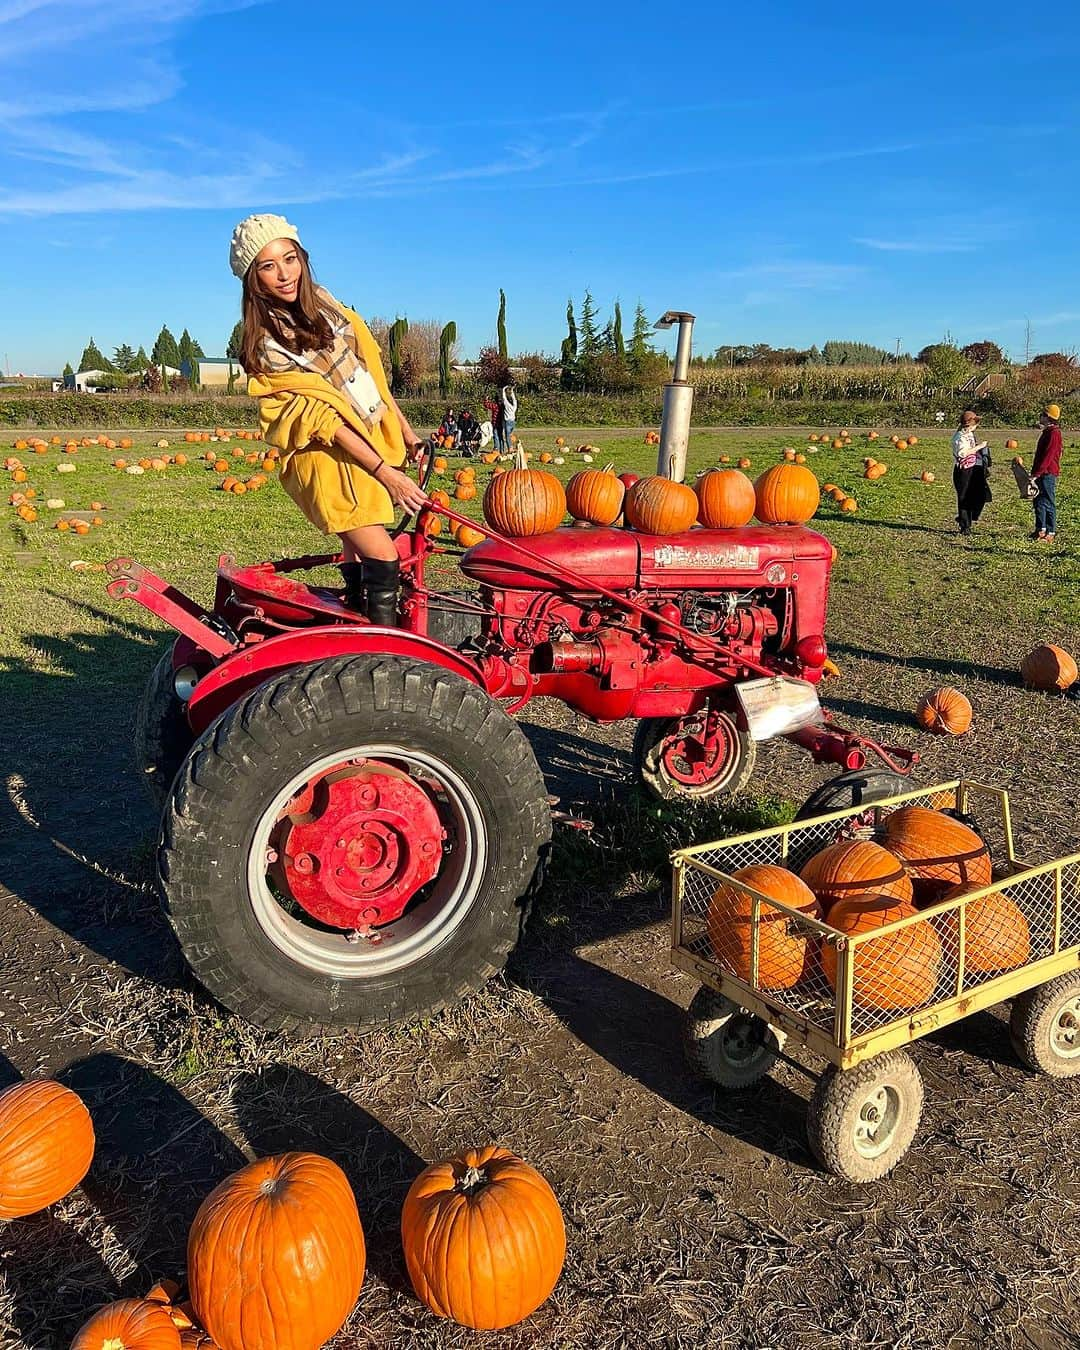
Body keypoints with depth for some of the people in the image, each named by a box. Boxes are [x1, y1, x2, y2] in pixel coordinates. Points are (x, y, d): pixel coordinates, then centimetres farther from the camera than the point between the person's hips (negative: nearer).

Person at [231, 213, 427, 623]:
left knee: (358, 560, 11)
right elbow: (321, 419, -18)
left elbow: (370, 370, 12)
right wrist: (385, 472, -22)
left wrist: (406, 434, 11)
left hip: (373, 442, 6)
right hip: (328, 457, -6)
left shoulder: (322, 302, 5)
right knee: (382, 559, -15)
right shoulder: (264, 346, -13)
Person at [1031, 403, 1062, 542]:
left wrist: (1036, 474, -23)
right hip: (1042, 474, 10)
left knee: (1047, 504, -6)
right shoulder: (1048, 432, 16)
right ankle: (1041, 529, 20)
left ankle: (1050, 532, -1)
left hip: (1048, 474, -10)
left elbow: (1047, 457, -22)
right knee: (1038, 502, 13)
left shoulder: (1054, 433, -16)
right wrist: (1034, 472, 20)